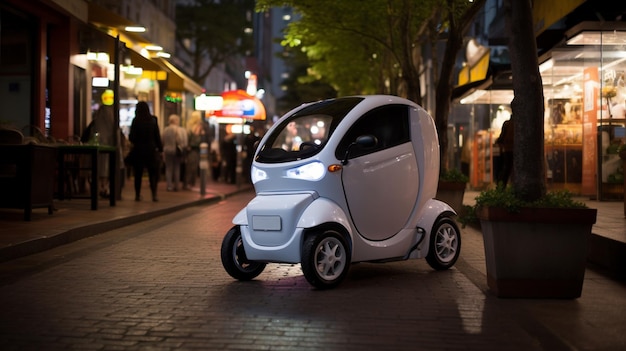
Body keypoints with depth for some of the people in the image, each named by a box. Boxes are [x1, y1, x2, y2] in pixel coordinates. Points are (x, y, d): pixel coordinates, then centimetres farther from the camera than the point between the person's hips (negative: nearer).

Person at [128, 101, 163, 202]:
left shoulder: (136, 121, -6)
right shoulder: (153, 120, -2)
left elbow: (131, 137, -6)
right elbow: (157, 136, -1)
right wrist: (160, 150, 4)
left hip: (138, 150, -1)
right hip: (151, 150, 1)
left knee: (138, 174, 9)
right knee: (153, 173, 7)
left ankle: (137, 195, 11)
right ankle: (154, 195, -2)